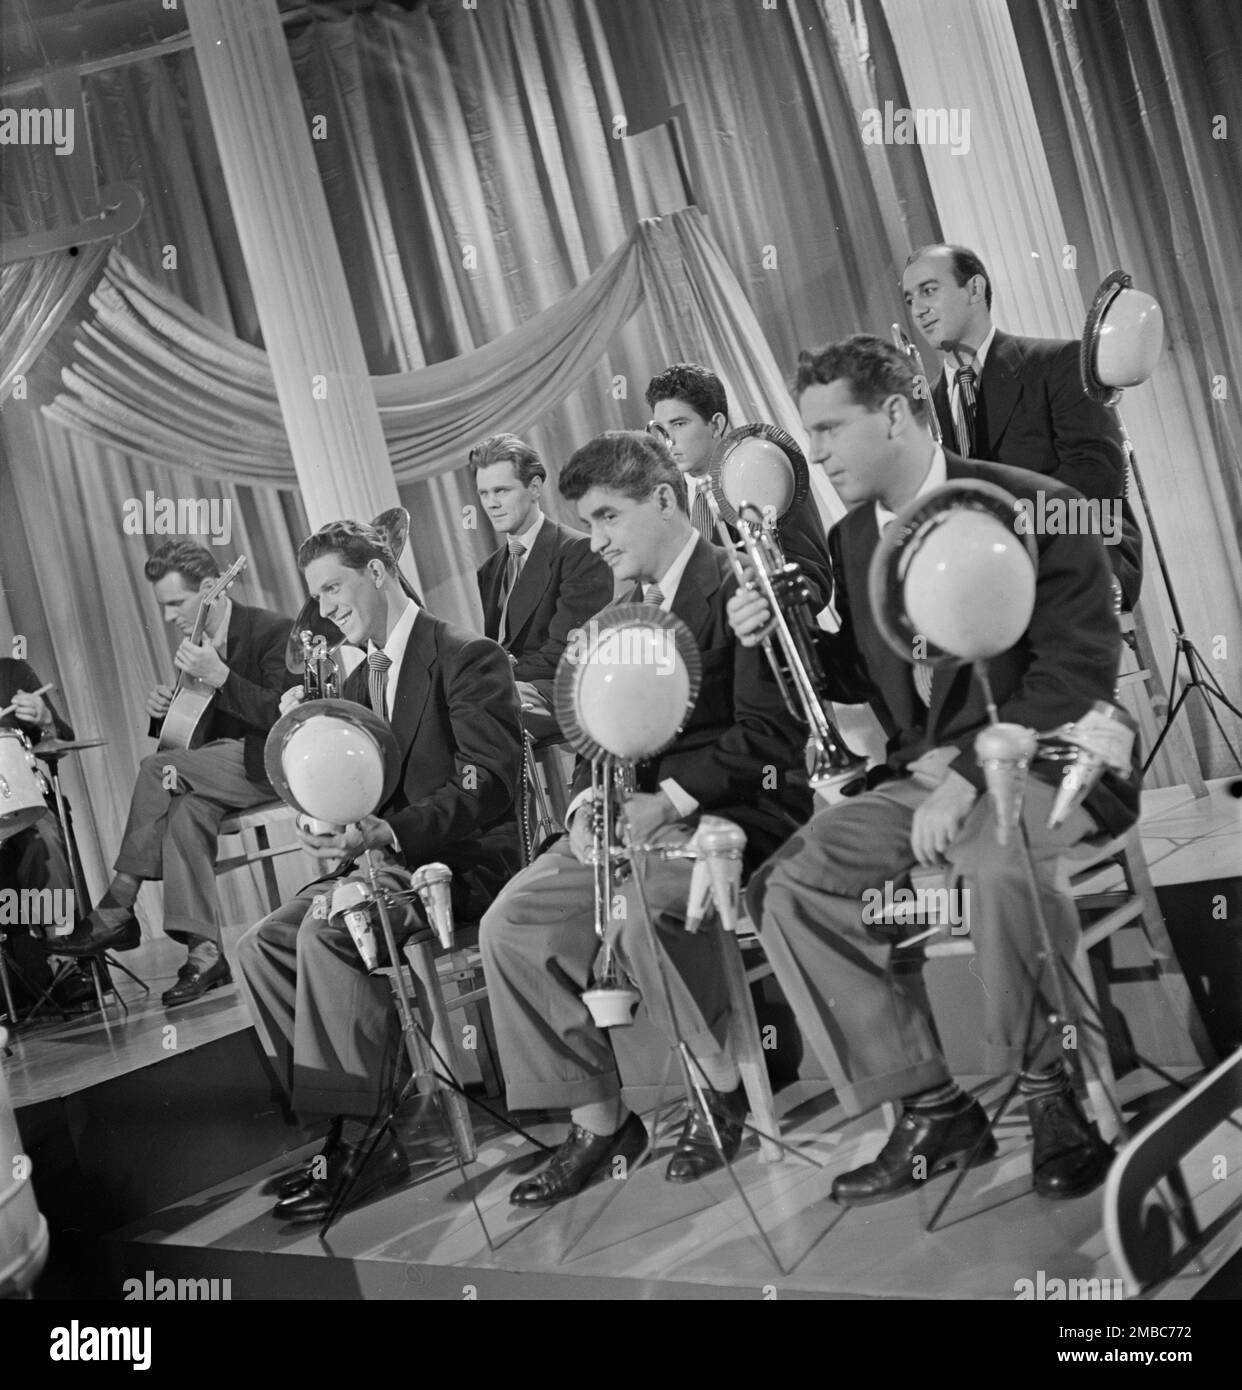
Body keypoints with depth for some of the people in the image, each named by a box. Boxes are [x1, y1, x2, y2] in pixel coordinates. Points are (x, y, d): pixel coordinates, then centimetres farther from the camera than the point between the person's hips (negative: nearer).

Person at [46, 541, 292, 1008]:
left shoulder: (272, 631, -10)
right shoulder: (197, 643, 13)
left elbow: (282, 716, -21)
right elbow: (195, 730, 17)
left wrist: (219, 676, -29)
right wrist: (166, 711, -5)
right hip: (228, 768, 7)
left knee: (158, 767, -23)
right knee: (184, 810, -26)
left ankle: (116, 911, -17)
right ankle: (203, 951, -25)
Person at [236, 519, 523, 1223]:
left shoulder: (468, 657, -9)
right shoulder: (363, 678, 19)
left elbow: (489, 784, -20)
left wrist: (388, 834, -31)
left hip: (466, 858, -9)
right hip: (390, 858, 9)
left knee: (328, 924, -31)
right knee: (261, 945, -9)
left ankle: (360, 1137, -24)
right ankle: (342, 1121, -8)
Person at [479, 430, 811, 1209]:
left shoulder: (740, 585, -8)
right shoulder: (616, 618, 18)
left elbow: (767, 732, -16)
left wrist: (669, 799, -22)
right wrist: (590, 802, -3)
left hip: (733, 808, -8)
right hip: (638, 815, 8)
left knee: (634, 908, -34)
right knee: (509, 924, -9)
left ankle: (726, 1087, -9)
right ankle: (598, 1120, 0)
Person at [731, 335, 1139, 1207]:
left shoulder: (1032, 506, -11)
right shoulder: (850, 539, 9)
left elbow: (1077, 674, -17)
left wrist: (970, 776, -25)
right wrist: (779, 637, -3)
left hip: (1042, 761, -6)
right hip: (924, 774, 7)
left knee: (999, 859, -39)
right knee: (787, 889, -12)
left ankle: (1054, 1092, -13)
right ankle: (933, 1110, -4)